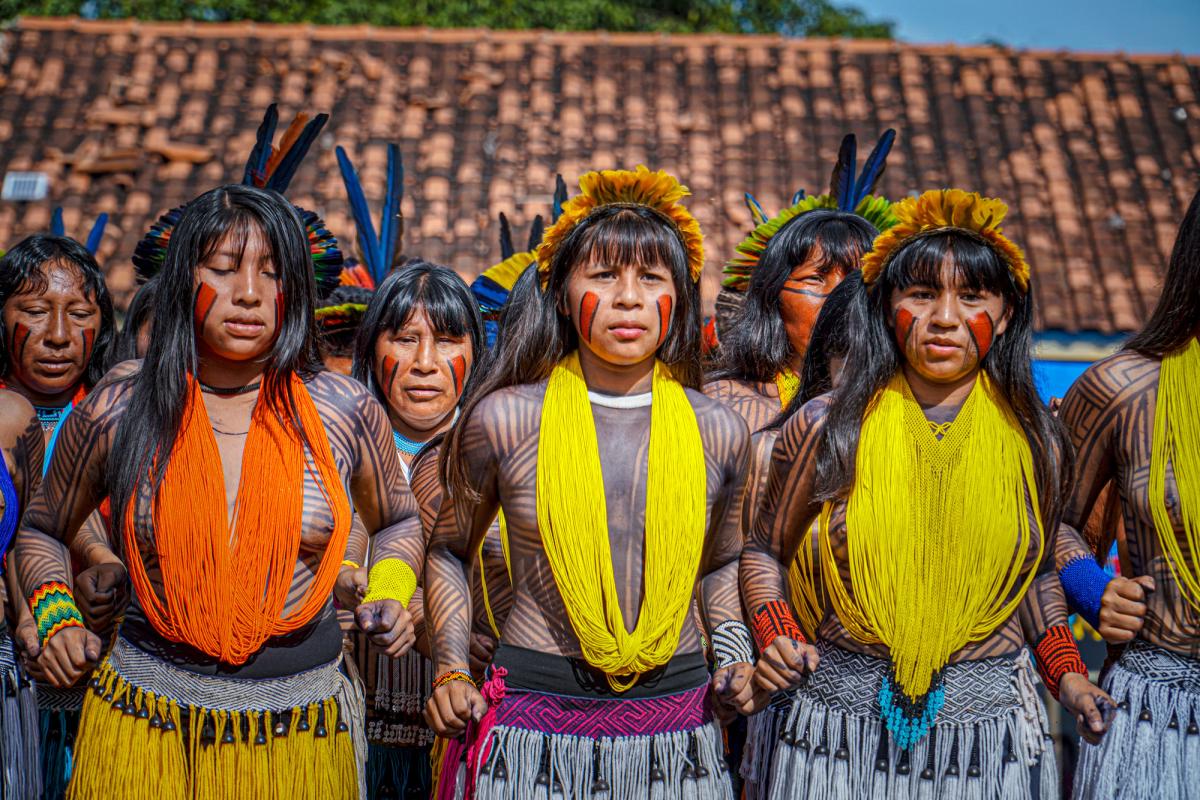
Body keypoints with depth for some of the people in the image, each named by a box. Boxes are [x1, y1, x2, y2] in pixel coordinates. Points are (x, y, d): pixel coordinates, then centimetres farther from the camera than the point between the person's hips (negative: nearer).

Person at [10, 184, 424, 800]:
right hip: (148, 723, 0)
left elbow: (396, 522, 18)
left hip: (302, 732, 1)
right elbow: (40, 532, 15)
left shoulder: (345, 412, -2)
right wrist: (57, 620, -2)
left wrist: (388, 595, -1)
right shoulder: (118, 410, -3)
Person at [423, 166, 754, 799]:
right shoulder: (504, 420, -5)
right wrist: (451, 670, 0)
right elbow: (448, 549, 10)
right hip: (534, 730, -2)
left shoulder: (717, 432, 1)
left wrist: (733, 651, 3)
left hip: (675, 734, 2)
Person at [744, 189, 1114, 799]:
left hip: (989, 725, 1)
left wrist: (1065, 673, 3)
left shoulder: (1034, 443, 1)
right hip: (842, 720, -1)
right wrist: (775, 635, -9)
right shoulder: (825, 428, -5)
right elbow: (764, 551, 8)